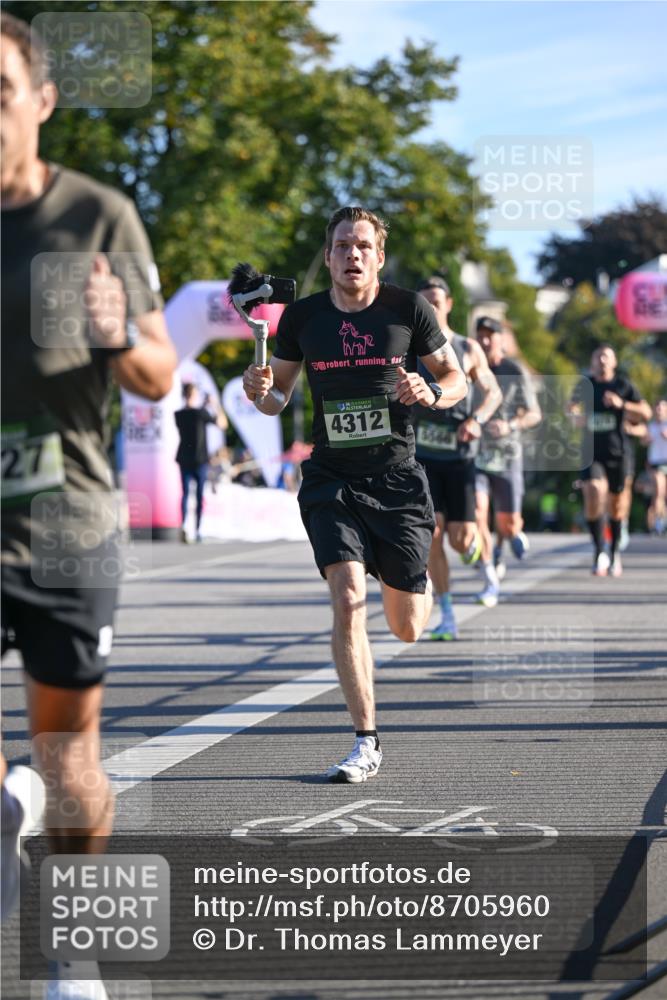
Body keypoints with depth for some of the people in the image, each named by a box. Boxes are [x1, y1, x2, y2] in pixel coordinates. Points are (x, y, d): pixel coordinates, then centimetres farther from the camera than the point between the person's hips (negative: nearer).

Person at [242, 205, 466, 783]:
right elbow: (278, 398, 11)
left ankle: (421, 578, 46)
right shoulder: (302, 317, 1)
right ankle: (366, 744, -9)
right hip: (331, 480, 0)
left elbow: (457, 378, 6)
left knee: (407, 630, 6)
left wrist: (430, 393, -16)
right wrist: (261, 392, -12)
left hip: (398, 479, 0)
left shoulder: (409, 309, -3)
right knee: (348, 600, -19)